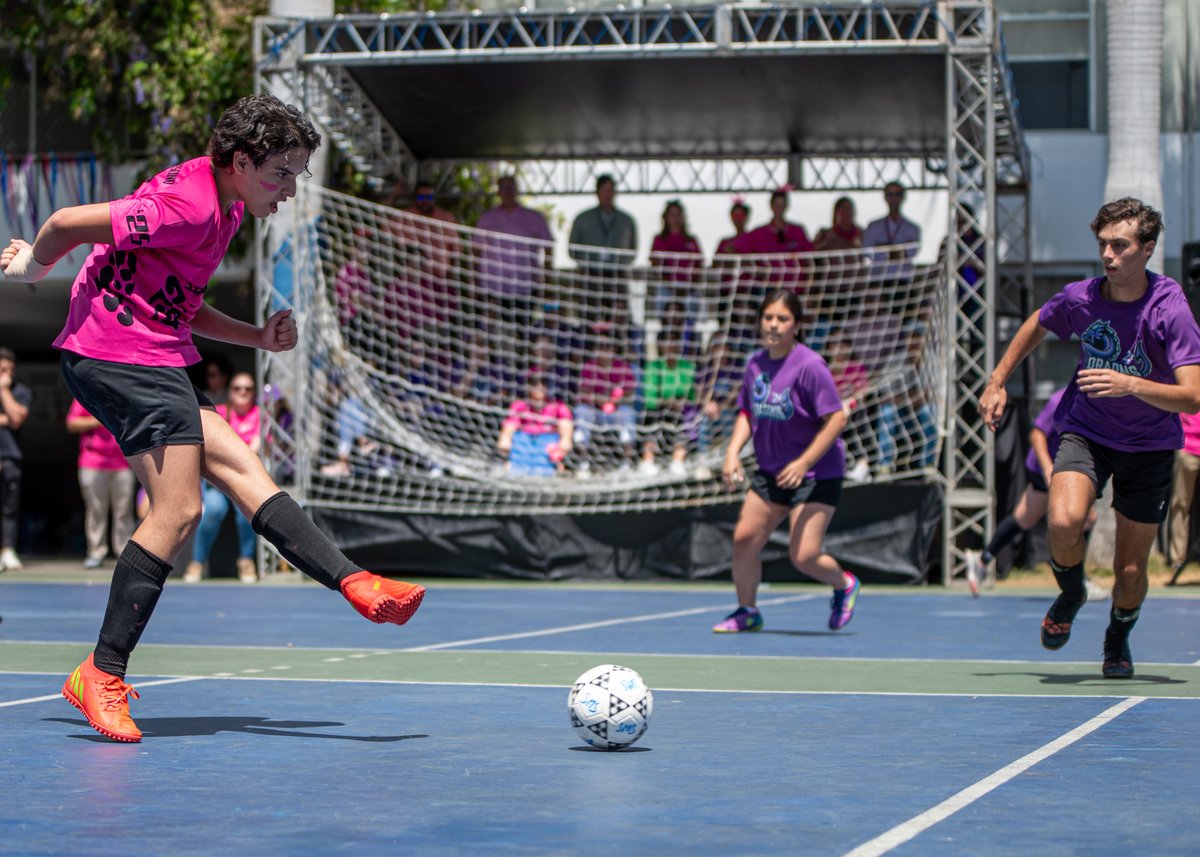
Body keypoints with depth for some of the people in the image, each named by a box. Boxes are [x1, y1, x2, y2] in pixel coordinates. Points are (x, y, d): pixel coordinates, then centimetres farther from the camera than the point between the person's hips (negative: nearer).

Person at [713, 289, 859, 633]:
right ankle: (747, 611, 20)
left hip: (815, 473, -6)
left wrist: (804, 462, -24)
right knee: (745, 537, -1)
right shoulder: (756, 363, 3)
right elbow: (746, 413, 15)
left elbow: (836, 419, -19)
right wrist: (733, 452, -1)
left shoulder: (809, 366, -18)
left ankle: (845, 584, 22)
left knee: (804, 555, -11)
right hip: (771, 472, 6)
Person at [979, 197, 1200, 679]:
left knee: (1130, 571, 3)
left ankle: (1118, 638, 37)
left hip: (1149, 445, -1)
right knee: (1064, 523, -28)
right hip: (1085, 431, 1)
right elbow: (1036, 325, 14)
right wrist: (997, 382, 11)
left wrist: (1129, 385, -41)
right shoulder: (1079, 299, -11)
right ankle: (1070, 594, 6)